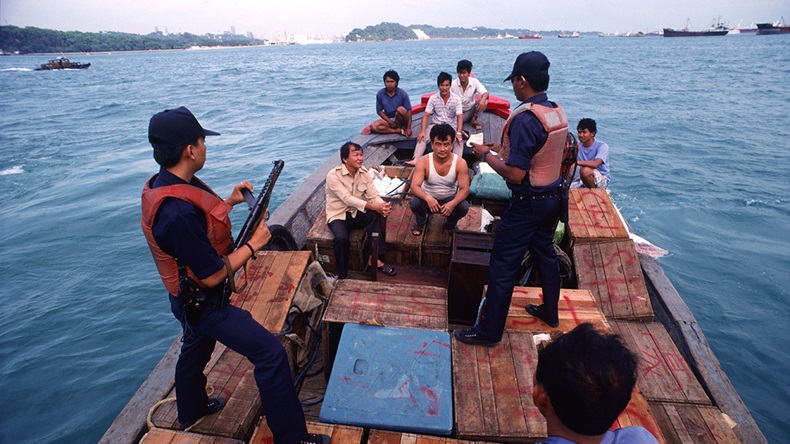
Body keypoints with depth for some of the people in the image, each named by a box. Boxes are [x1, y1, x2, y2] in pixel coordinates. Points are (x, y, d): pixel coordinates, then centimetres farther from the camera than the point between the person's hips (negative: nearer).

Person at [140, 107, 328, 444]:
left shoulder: (161, 184, -4)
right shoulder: (177, 211, -35)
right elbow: (213, 276, -28)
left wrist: (229, 202, 3)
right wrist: (253, 244, -17)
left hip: (190, 299, 10)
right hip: (204, 303, -10)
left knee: (195, 347, 31)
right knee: (271, 354, -8)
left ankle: (191, 410, 57)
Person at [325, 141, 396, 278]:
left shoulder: (364, 173, -1)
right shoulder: (333, 175, -19)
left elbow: (373, 195, -6)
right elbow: (348, 199, -28)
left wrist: (384, 206, -31)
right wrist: (374, 206, -38)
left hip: (356, 213, 5)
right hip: (338, 216, -4)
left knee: (374, 215, -27)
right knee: (341, 238, -34)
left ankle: (375, 258, -17)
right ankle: (342, 276, -14)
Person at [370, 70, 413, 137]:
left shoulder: (402, 94, -12)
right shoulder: (380, 94, -6)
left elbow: (409, 111, -12)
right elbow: (379, 111, 0)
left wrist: (408, 128, -22)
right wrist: (390, 122, -13)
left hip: (399, 119, -2)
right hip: (388, 119, 2)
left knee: (401, 109, -35)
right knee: (374, 126, -26)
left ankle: (405, 128, -10)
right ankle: (399, 130, -22)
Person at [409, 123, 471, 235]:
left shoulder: (460, 163, -19)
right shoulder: (423, 162, -21)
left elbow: (464, 189, -20)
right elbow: (414, 186, -26)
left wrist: (453, 203, -40)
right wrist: (428, 198, -47)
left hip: (450, 198, 1)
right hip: (428, 198, 0)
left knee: (464, 207, -28)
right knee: (414, 204, -31)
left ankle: (450, 224, 8)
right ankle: (420, 221, 7)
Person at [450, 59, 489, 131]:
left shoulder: (474, 82, -11)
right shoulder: (453, 84, -14)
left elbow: (485, 93, -18)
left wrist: (483, 99, -43)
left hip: (470, 110, 2)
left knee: (484, 100, -24)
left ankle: (473, 120, -6)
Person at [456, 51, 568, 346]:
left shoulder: (525, 119, -24)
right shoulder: (558, 114, 3)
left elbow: (515, 175, -27)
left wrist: (486, 155, -13)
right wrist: (504, 149, 13)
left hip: (527, 204, -9)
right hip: (552, 197, 9)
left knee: (503, 266, 0)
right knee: (545, 255, 23)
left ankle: (489, 331, 12)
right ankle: (550, 312, 42)